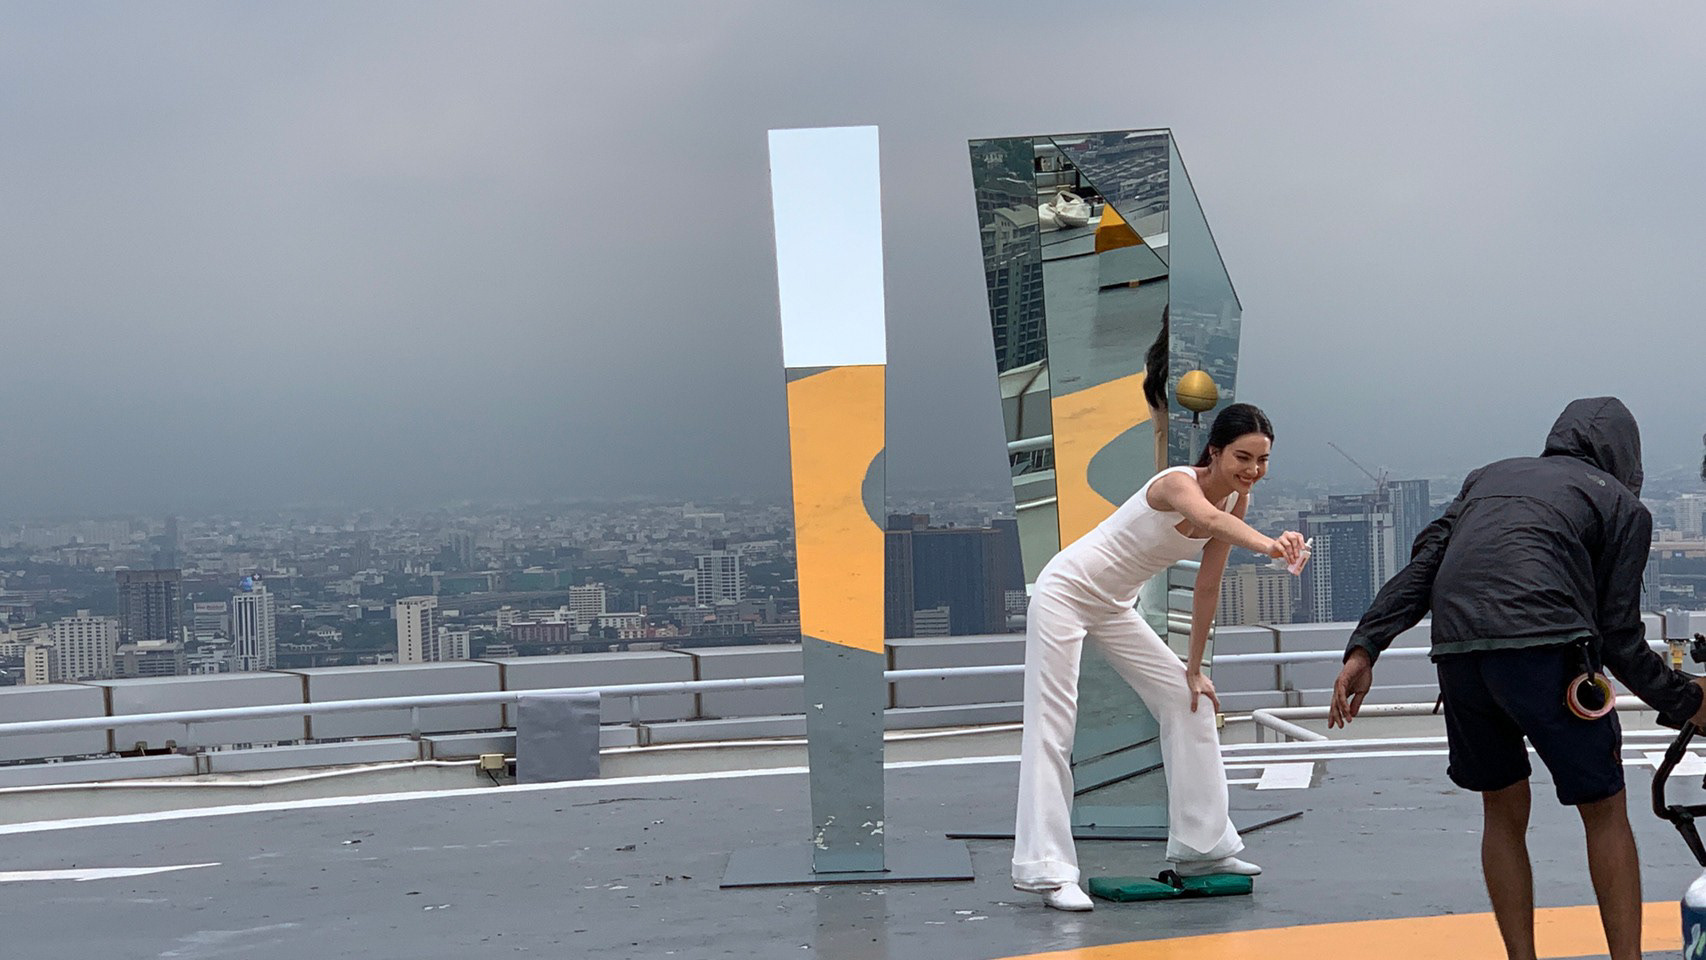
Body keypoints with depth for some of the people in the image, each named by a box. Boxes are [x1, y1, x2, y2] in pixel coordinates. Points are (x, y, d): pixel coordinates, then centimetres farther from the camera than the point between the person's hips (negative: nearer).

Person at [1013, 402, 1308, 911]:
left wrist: (1195, 669, 7)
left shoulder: (1236, 500, -5)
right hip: (1066, 590, -9)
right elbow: (1207, 517, -53)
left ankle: (1201, 846, 15)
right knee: (1052, 728, -13)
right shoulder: (1179, 483, -28)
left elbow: (1207, 588, 4)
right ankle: (1045, 869, -15)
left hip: (1115, 605, 9)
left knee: (1190, 702, 7)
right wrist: (1266, 543, -73)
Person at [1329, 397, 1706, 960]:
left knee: (1503, 811, 19)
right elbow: (1620, 637, 10)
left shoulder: (1490, 477, 28)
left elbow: (1422, 565, 15)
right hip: (1545, 648, -4)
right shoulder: (1623, 505, 16)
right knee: (1604, 812, 10)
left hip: (1458, 652, 4)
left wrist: (1364, 648, 8)